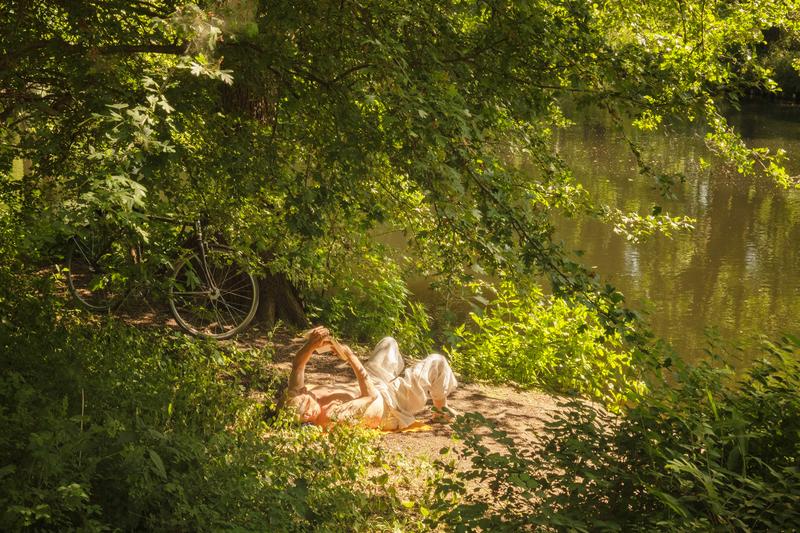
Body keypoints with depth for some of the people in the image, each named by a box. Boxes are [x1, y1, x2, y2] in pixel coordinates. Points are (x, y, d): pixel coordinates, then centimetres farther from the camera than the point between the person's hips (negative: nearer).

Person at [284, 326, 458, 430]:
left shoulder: (298, 401, -24)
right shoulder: (337, 416, -45)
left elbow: (297, 365, -17)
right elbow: (371, 395, -39)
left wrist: (312, 343, -38)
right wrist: (351, 357, -39)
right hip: (390, 401, -8)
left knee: (389, 342, 23)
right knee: (437, 361, -4)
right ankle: (441, 404, 27)